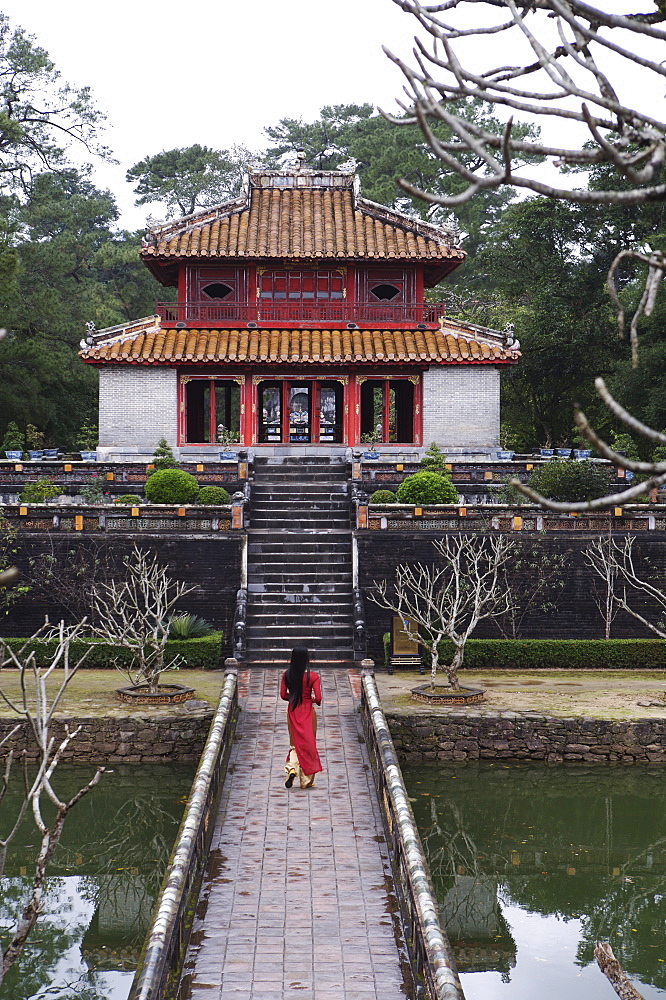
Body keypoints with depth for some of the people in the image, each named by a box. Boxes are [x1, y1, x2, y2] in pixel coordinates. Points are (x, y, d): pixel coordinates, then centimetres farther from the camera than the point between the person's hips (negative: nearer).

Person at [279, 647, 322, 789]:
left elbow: (283, 695, -1)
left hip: (293, 711, 3)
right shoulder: (313, 676, -12)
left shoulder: (287, 675, -3)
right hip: (308, 711, -2)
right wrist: (314, 700, 8)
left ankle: (291, 768, -11)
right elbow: (318, 698, -15)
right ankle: (306, 780, 13)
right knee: (308, 743, 8)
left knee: (295, 742, 15)